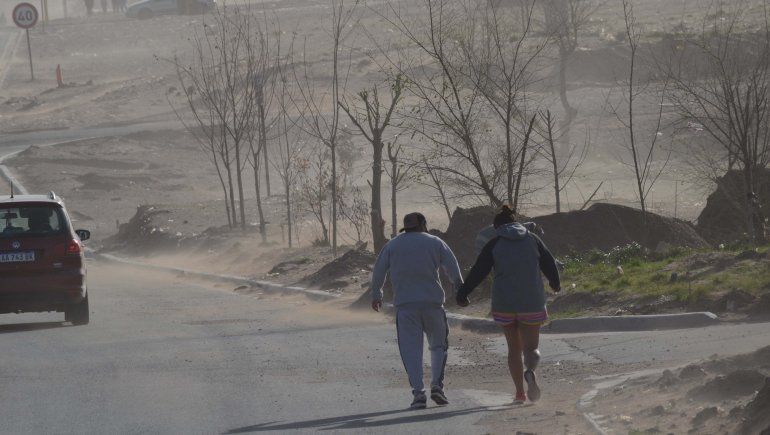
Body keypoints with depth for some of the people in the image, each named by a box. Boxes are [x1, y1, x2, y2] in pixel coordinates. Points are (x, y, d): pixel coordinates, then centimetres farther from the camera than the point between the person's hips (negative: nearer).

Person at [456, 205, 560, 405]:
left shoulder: (494, 244, 1)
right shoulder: (533, 240, 5)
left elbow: (478, 271, -3)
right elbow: (550, 264, 9)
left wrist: (462, 294, 5)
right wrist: (555, 283, 30)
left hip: (504, 304, 0)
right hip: (532, 304, 0)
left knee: (514, 347, 15)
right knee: (531, 348, 6)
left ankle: (519, 392, 9)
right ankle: (530, 372, -29)